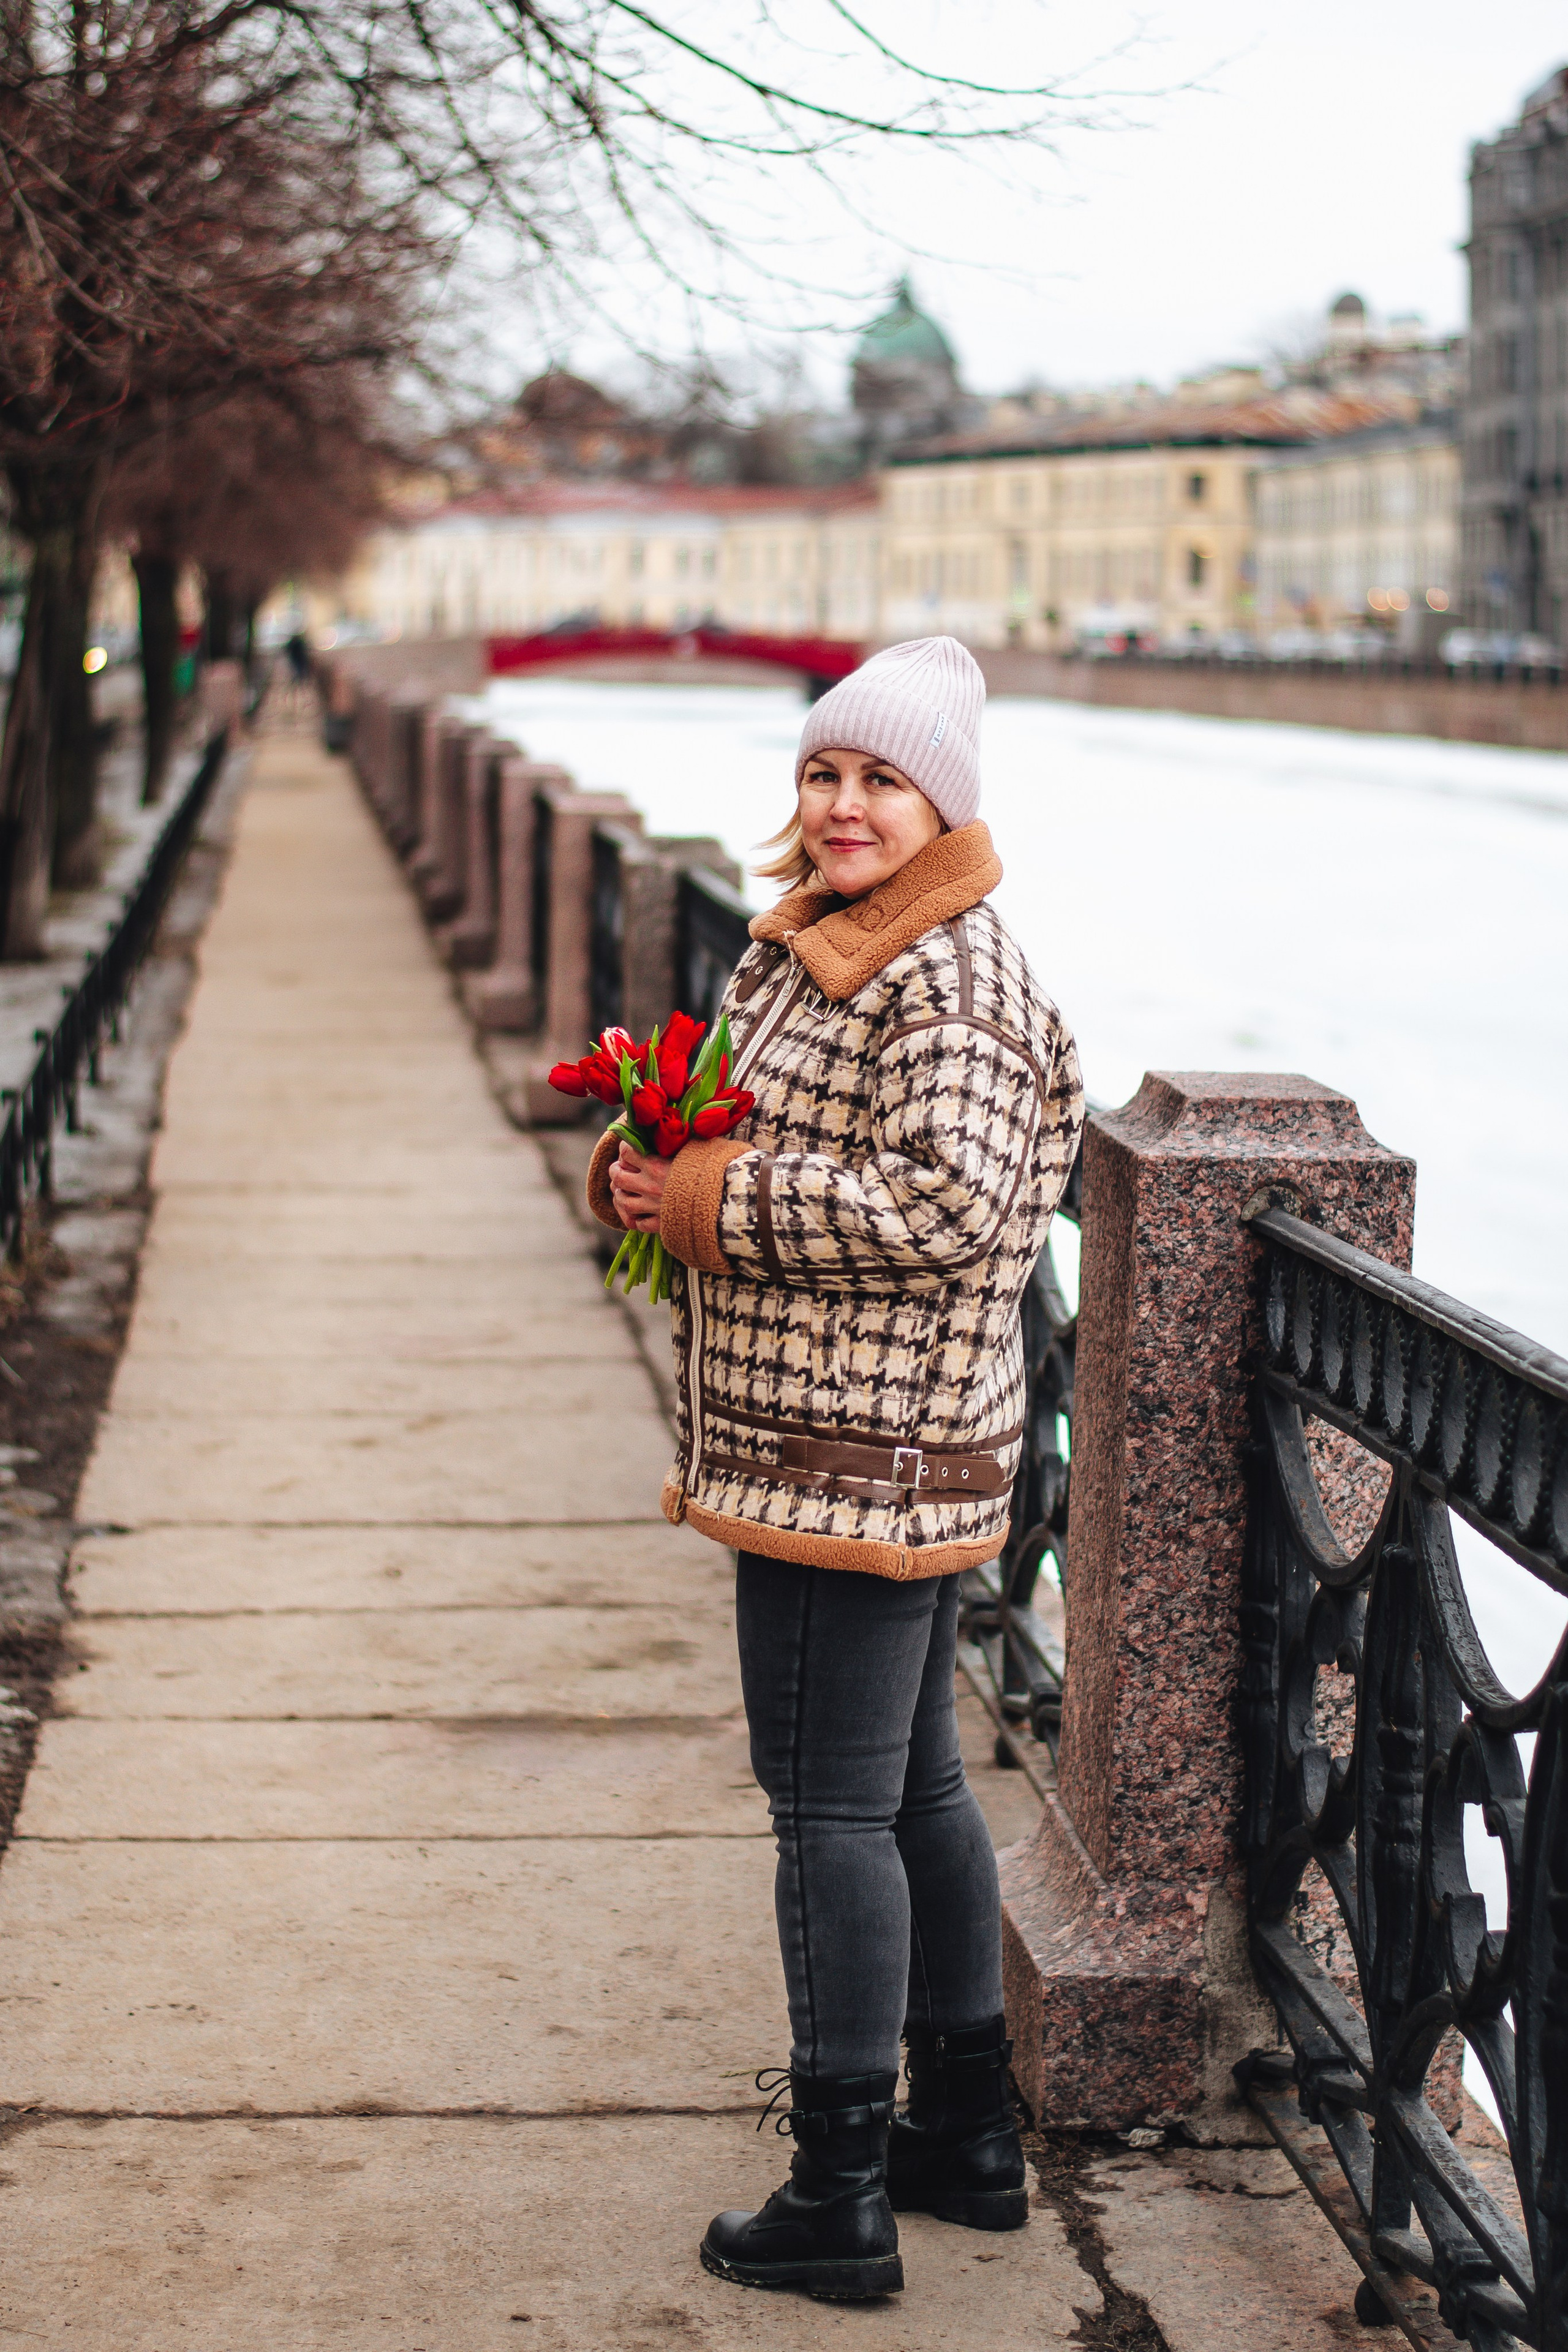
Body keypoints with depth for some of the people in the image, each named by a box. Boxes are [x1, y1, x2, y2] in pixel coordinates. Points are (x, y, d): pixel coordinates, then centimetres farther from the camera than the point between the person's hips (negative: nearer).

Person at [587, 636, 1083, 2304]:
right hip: (884, 1456, 10)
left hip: (856, 1459, -10)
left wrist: (718, 1202, -20)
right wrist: (656, 1178, 5)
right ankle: (968, 2135, 31)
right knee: (913, 1783, 18)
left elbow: (953, 1199, -28)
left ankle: (840, 2198, 4)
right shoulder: (815, 952, 15)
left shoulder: (949, 978, -16)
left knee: (830, 1807, -4)